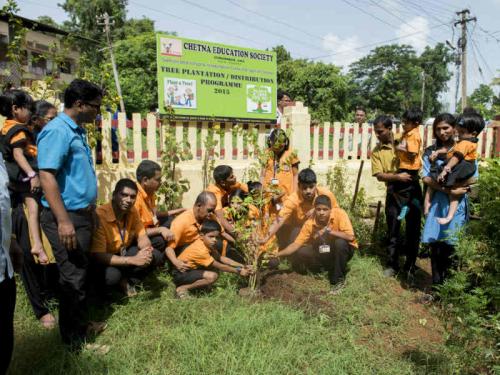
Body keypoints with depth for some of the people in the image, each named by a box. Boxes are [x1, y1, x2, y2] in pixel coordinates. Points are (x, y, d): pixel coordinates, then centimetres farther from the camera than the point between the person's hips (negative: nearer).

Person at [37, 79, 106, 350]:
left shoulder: (77, 130, 12)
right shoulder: (57, 131, -17)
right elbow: (47, 177, -23)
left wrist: (90, 210, 21)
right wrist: (63, 220, -27)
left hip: (82, 214, 9)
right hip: (66, 216, -9)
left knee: (80, 272, 19)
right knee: (73, 277, 1)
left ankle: (80, 324, 35)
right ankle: (75, 340, 17)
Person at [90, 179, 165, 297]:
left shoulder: (132, 211, -9)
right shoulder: (100, 216, -30)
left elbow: (142, 237, -3)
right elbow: (98, 256, -32)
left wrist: (146, 249, -29)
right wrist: (133, 260, -38)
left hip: (124, 252, 6)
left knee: (156, 256, -14)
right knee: (112, 275, -37)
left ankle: (126, 281, 0)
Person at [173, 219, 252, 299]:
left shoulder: (208, 244, -1)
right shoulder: (200, 250, -27)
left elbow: (221, 258, -2)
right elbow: (219, 266, -22)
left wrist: (241, 266, -8)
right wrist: (238, 271, -18)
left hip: (190, 269, 10)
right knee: (212, 276, -26)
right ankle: (182, 288, -14)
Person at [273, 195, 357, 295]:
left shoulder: (339, 213, -26)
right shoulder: (310, 223, -18)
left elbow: (350, 237, -34)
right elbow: (296, 244, -16)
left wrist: (328, 231, -37)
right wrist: (277, 255, -28)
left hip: (344, 250, -3)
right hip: (325, 252, 3)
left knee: (339, 242, -36)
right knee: (300, 253, -17)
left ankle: (339, 278, -15)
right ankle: (332, 269, 1)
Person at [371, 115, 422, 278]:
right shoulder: (376, 151, -1)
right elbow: (379, 175, -9)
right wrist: (397, 176, -23)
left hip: (412, 189, 0)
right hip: (393, 192, 1)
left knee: (413, 230, 7)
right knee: (393, 231, 7)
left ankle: (410, 265, 22)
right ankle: (393, 264, 21)